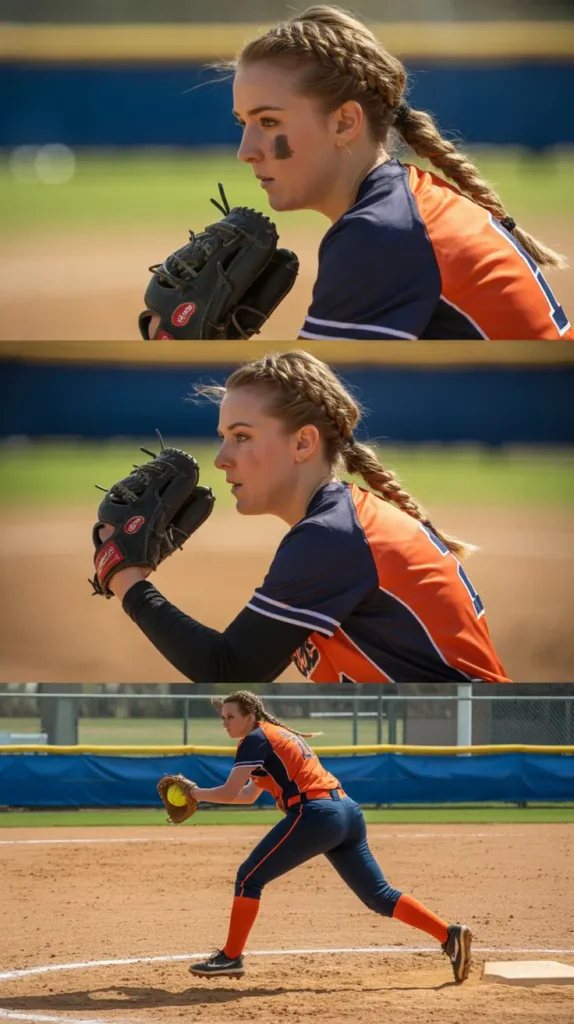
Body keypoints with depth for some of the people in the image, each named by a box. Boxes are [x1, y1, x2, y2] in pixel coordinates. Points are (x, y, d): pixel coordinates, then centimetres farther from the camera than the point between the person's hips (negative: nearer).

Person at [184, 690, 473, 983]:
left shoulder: (255, 740, -1)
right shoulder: (281, 734, 27)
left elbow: (229, 793, -7)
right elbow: (248, 795, 32)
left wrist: (194, 793, 9)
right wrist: (197, 793, 24)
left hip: (316, 815, -9)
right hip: (348, 812, 9)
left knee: (249, 878, 0)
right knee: (379, 896, 9)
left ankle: (230, 957, 0)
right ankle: (449, 935, 0)